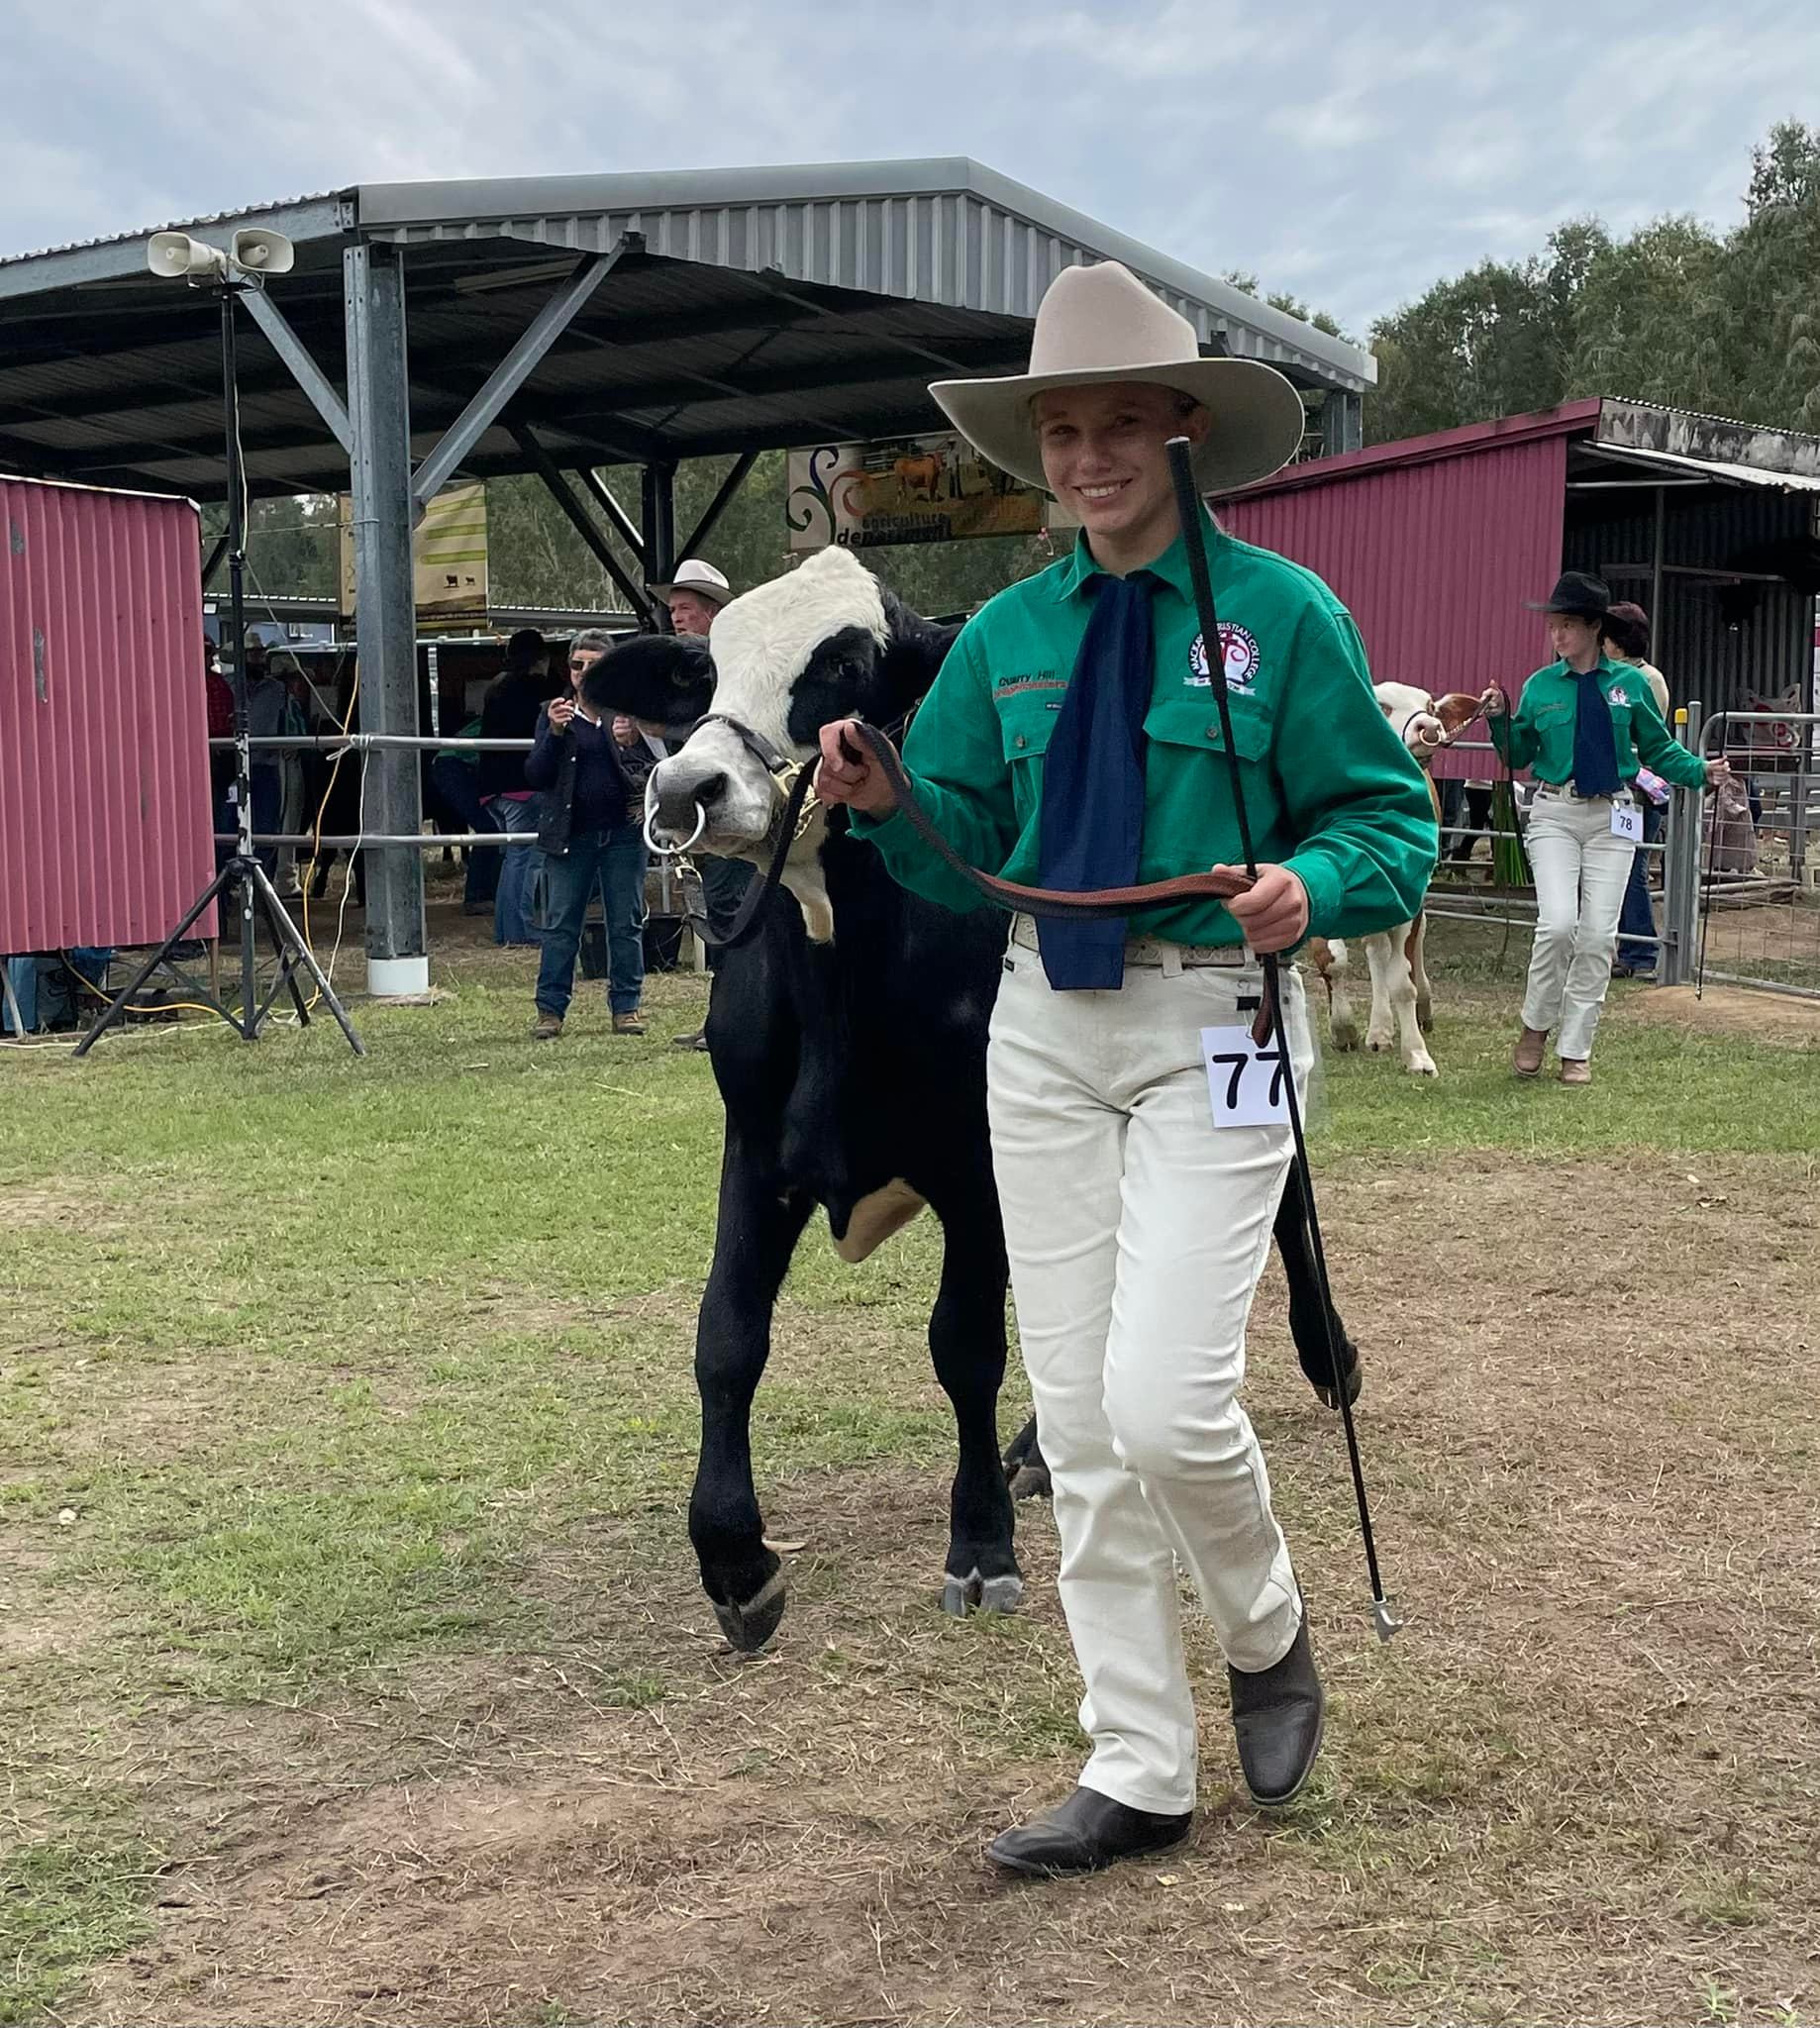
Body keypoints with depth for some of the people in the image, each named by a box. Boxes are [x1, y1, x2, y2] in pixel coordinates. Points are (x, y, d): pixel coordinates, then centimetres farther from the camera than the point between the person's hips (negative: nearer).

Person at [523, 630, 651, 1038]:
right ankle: (550, 1010, 5)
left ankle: (627, 1006, 14)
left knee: (626, 924, 5)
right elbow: (534, 776, 1)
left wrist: (630, 743, -16)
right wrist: (554, 733, -13)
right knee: (560, 926, 1)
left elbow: (655, 770, 2)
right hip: (569, 836, 1)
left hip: (623, 833, 0)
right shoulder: (554, 713, 8)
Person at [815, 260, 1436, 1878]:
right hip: (1045, 1028, 5)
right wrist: (882, 803, -10)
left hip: (1213, 1031, -5)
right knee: (1078, 1425, 6)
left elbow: (1390, 818, -3)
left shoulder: (1282, 612, -4)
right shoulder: (1009, 635, 9)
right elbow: (962, 855, 10)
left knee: (1163, 1401, -15)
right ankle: (1139, 1776, 20)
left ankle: (1268, 1634, 20)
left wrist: (1312, 884, -23)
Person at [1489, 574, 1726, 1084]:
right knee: (1558, 923, -15)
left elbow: (1659, 748, 9)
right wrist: (1500, 719, -9)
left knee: (1598, 935, 1)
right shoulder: (1540, 687, 3)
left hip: (1612, 818, 1)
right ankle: (1536, 1027, 7)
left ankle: (1575, 1050, 11)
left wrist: (1700, 770, -6)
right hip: (1554, 816, -1)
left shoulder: (1629, 684, 3)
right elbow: (1518, 757, 8)